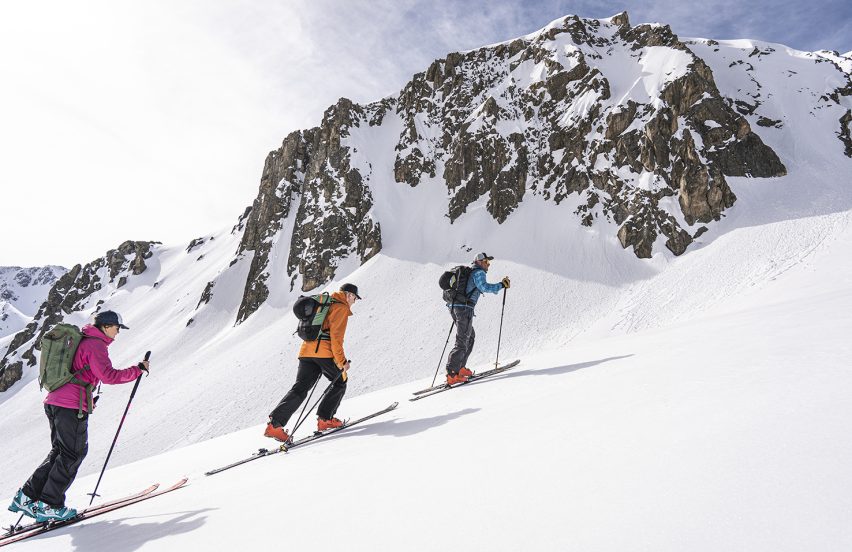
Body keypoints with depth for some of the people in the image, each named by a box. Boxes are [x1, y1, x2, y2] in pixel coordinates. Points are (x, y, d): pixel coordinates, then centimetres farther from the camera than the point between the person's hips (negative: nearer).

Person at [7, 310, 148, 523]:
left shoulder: (78, 340, 20)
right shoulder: (95, 344, -9)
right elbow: (108, 376, -19)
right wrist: (138, 370, -11)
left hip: (53, 402, 9)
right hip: (72, 406, -9)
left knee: (59, 451, 16)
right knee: (73, 453, -1)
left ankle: (26, 497, 16)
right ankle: (49, 505, 1)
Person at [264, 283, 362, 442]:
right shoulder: (341, 307, -1)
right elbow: (336, 336, -12)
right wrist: (342, 361, -11)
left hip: (306, 351, 7)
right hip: (324, 353, -7)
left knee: (300, 388, 1)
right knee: (340, 382, 14)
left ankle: (275, 424, -10)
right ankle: (325, 418, 11)